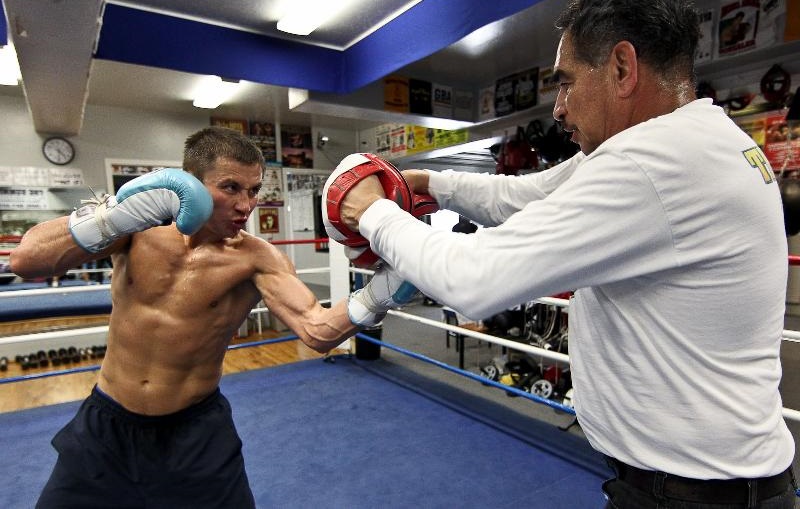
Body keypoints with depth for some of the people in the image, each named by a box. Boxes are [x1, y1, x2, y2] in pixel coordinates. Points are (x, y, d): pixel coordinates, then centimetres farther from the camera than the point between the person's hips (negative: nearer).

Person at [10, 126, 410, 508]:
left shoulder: (256, 258, -18)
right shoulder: (139, 228, -11)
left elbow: (317, 332, -27)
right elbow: (25, 261, -20)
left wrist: (378, 293, -46)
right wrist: (119, 212, -36)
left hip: (196, 429, -2)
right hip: (106, 423, 2)